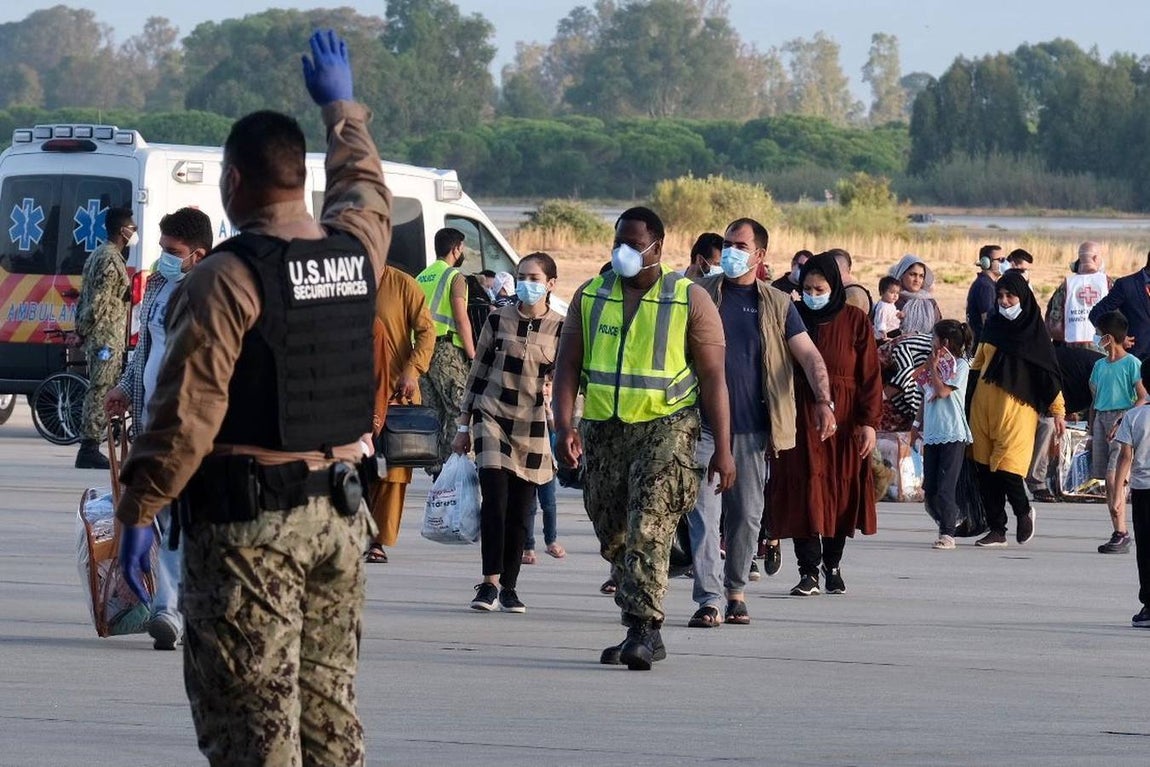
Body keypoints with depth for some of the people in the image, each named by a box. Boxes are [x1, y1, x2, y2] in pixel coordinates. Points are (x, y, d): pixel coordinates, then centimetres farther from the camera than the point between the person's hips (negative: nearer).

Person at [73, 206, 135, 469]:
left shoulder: (98, 256, 18)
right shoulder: (111, 260, -15)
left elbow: (84, 297, 21)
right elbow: (99, 301, -20)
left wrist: (80, 329, 19)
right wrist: (84, 328, -10)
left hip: (98, 336, 10)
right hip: (108, 336, -10)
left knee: (99, 391, 13)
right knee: (101, 390, -10)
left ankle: (90, 449, 16)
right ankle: (89, 449, -12)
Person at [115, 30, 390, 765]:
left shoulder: (227, 278, -15)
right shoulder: (357, 252, 5)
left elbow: (187, 414, -18)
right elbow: (365, 186, 29)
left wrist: (138, 512, -10)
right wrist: (341, 107, 46)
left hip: (248, 521, -7)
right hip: (340, 511, 7)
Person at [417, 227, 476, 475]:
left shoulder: (421, 278, 18)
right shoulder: (454, 277, -5)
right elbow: (461, 320, -12)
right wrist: (472, 354, -8)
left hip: (421, 352, 7)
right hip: (446, 350, -7)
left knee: (433, 414, 10)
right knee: (458, 412, -5)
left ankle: (434, 466, 9)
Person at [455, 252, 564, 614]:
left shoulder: (561, 329, 1)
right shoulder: (498, 320, 3)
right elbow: (478, 372, 9)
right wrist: (464, 425, 9)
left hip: (534, 426, 0)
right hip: (492, 417, 0)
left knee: (520, 510, 3)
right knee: (495, 499, -15)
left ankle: (508, 587, 11)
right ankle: (490, 582, -15)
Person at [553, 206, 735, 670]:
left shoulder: (690, 300, -1)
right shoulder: (590, 297, 10)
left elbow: (712, 376, -2)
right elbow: (568, 365, 7)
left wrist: (723, 448, -7)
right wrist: (564, 427, -8)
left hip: (665, 427, -5)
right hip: (602, 431, 5)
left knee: (648, 531, -18)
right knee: (614, 539, 9)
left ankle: (644, 628, -22)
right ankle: (641, 633, 19)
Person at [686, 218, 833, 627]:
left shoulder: (777, 305, 9)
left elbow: (809, 356, 3)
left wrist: (823, 401, -14)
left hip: (751, 425, 1)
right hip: (704, 423, -1)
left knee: (747, 514, 7)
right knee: (704, 511, -9)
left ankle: (736, 591, 21)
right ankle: (710, 599, -11)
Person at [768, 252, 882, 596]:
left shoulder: (854, 321, 1)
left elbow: (870, 375, 0)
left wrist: (869, 422, -7)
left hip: (844, 421, 0)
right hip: (801, 419, 0)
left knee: (842, 494, 4)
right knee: (804, 494, -5)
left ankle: (833, 565, 17)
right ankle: (809, 571, -4)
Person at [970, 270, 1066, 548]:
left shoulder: (1033, 330, -1)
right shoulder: (993, 324, 12)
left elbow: (1049, 371, -1)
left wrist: (1058, 411, -4)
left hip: (1016, 407, -5)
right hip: (984, 403, 5)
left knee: (1006, 467, -13)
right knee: (985, 470, 1)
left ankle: (1024, 511, 15)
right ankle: (997, 530, 8)